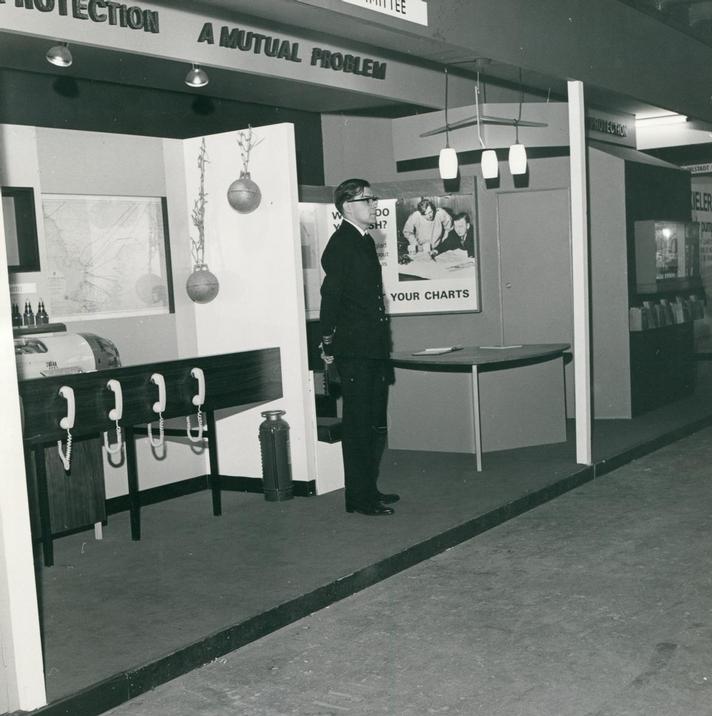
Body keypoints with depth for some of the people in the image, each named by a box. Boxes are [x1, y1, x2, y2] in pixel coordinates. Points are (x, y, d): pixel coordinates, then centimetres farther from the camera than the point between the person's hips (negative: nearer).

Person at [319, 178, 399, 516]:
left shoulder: (366, 241, 16)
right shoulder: (341, 244, -12)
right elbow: (330, 295, -15)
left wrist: (382, 342, 16)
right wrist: (329, 343, -13)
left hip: (374, 350, 9)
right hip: (354, 351, -9)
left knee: (375, 424, 15)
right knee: (358, 425, -2)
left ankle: (369, 490, 26)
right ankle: (358, 498, 6)